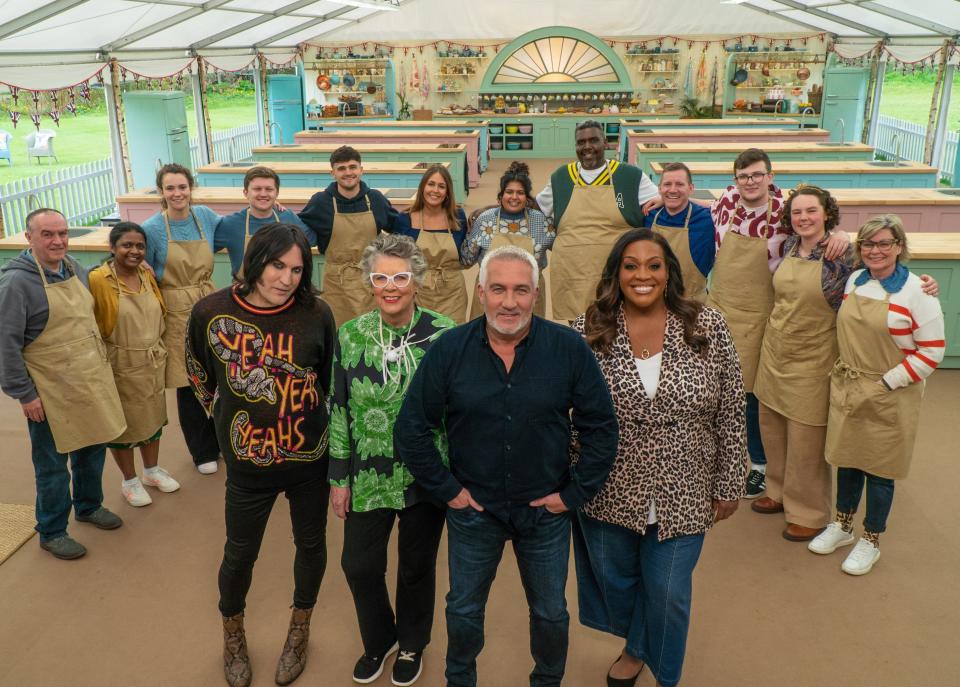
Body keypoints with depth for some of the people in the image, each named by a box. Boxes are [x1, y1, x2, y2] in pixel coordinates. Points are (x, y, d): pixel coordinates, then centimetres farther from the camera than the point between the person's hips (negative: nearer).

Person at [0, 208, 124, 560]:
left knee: (93, 449, 20)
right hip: (52, 394, -6)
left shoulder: (76, 269, 4)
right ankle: (51, 532, 25)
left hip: (91, 383, 6)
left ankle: (89, 506, 43)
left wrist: (101, 368, 17)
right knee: (53, 465, 7)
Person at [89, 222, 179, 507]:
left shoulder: (147, 274, -1)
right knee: (123, 422, 11)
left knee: (152, 417, 19)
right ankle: (129, 480, 29)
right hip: (120, 365, -5)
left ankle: (152, 469, 39)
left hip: (153, 361, 6)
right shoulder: (97, 280, -19)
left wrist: (157, 349, 13)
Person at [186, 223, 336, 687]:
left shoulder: (316, 314, -15)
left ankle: (299, 632, 45)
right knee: (239, 553, 16)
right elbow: (199, 374, 6)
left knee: (311, 544, 18)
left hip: (311, 457, 1)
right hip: (248, 462, 0)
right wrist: (223, 416, 9)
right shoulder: (211, 312, -14)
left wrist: (319, 425, 6)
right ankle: (233, 636, 46)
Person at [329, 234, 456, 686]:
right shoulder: (349, 335, -5)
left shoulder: (445, 335, -12)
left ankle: (412, 645, 44)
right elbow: (338, 410, 1)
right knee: (359, 565, 11)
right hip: (369, 477, 2)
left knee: (417, 567, 16)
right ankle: (378, 640, 42)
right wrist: (339, 478, 2)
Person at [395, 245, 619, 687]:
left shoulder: (570, 349, -13)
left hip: (546, 509, 0)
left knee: (550, 613, 19)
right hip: (473, 508, 0)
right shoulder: (448, 351, -12)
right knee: (463, 610, 20)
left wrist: (575, 493, -6)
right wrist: (446, 489, -6)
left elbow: (600, 427, -5)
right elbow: (410, 431, -5)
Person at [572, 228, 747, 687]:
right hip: (608, 493, 1)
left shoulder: (708, 328, -9)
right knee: (615, 582, 21)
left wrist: (729, 485, -1)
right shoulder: (588, 332, -9)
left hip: (681, 497, -1)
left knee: (668, 593, 13)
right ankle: (634, 647, 54)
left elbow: (730, 416, -4)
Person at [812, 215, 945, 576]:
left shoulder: (916, 292, -14)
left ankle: (870, 542, 26)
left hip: (890, 397, -5)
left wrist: (887, 382, -15)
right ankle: (842, 526, 36)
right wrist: (844, 372, 6)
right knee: (846, 459, 17)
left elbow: (931, 352, -13)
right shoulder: (853, 281, 3)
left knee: (879, 468, 8)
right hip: (846, 389, 5)